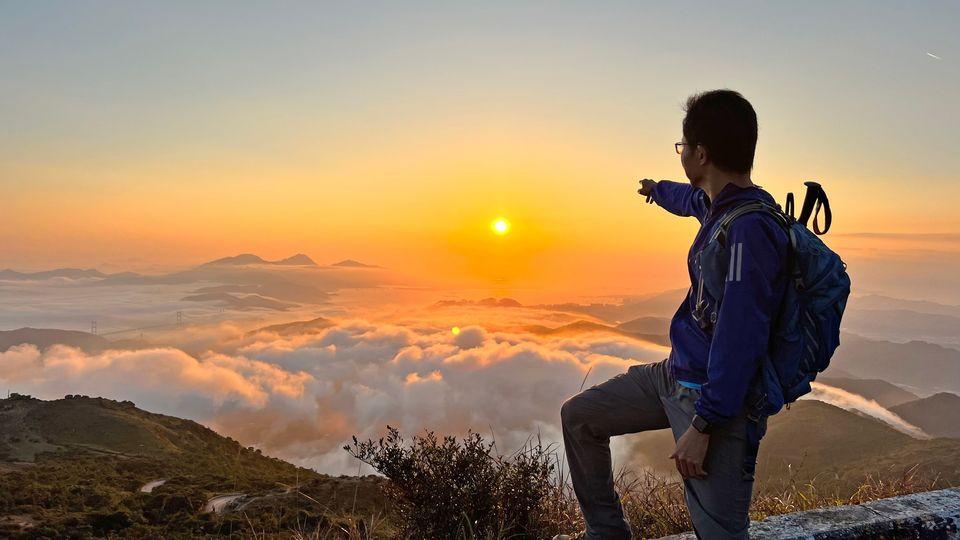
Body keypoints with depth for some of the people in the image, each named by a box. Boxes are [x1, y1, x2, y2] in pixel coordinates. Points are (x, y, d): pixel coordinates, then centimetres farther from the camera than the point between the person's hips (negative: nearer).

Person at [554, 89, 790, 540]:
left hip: (715, 397, -10)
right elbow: (690, 199, 33)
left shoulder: (749, 229, -23)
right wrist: (657, 189, 54)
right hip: (674, 374, 10)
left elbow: (739, 340, -26)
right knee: (578, 416, 13)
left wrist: (703, 425, -23)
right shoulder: (718, 203, 6)